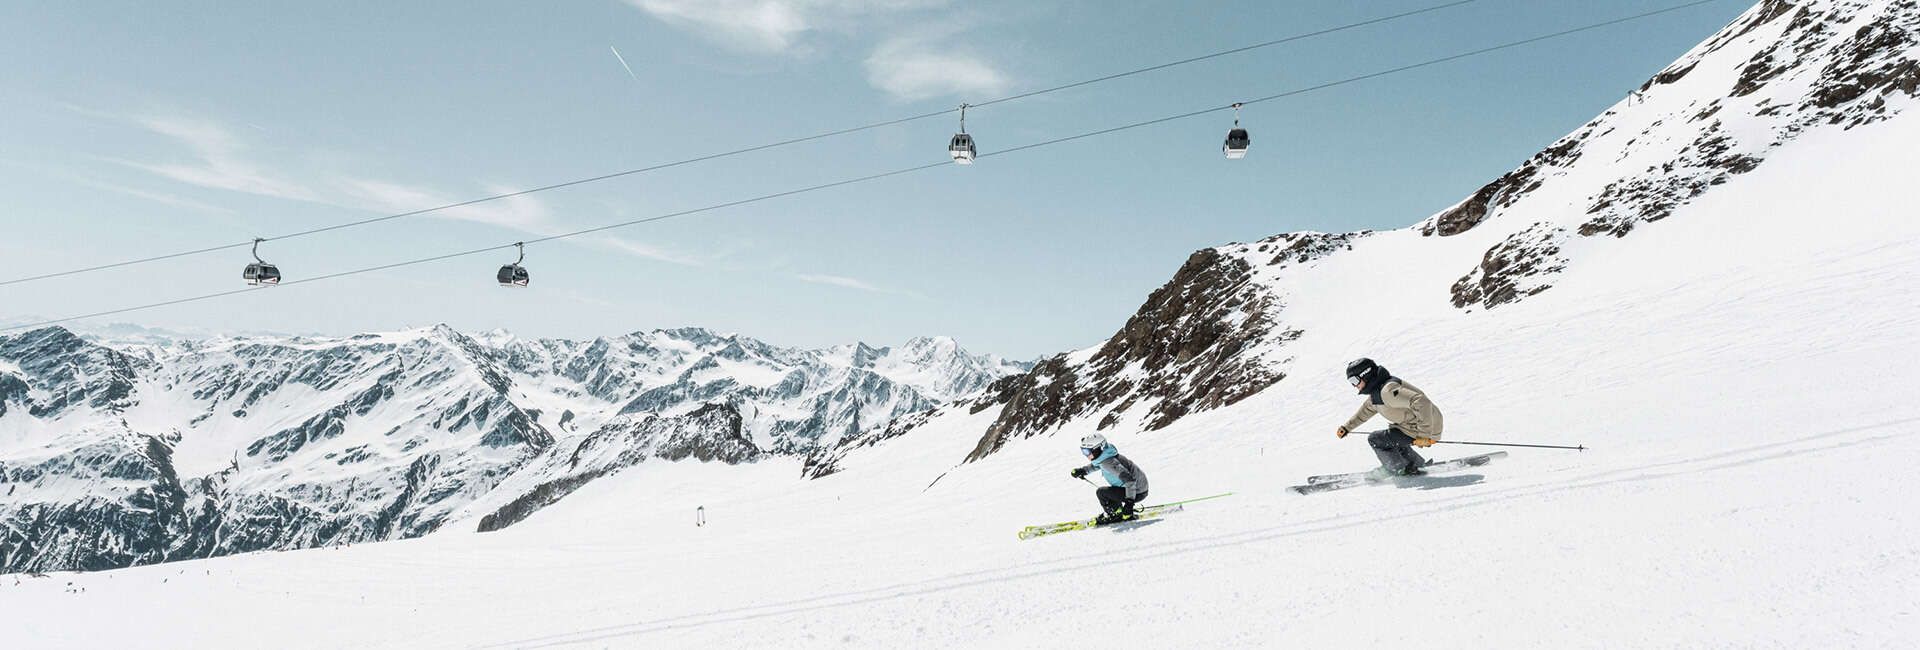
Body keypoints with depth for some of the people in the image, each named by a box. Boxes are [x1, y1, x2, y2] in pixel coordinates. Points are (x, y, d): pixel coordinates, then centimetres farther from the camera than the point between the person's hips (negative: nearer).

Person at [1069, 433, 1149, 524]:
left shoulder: (1109, 462, -26)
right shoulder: (1103, 457, 1)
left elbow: (1129, 479, -33)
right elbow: (1095, 465, 27)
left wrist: (1129, 501, -35)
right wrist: (1083, 470, 11)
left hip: (1137, 493, -9)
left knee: (1101, 492, -11)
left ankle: (1119, 514, 6)